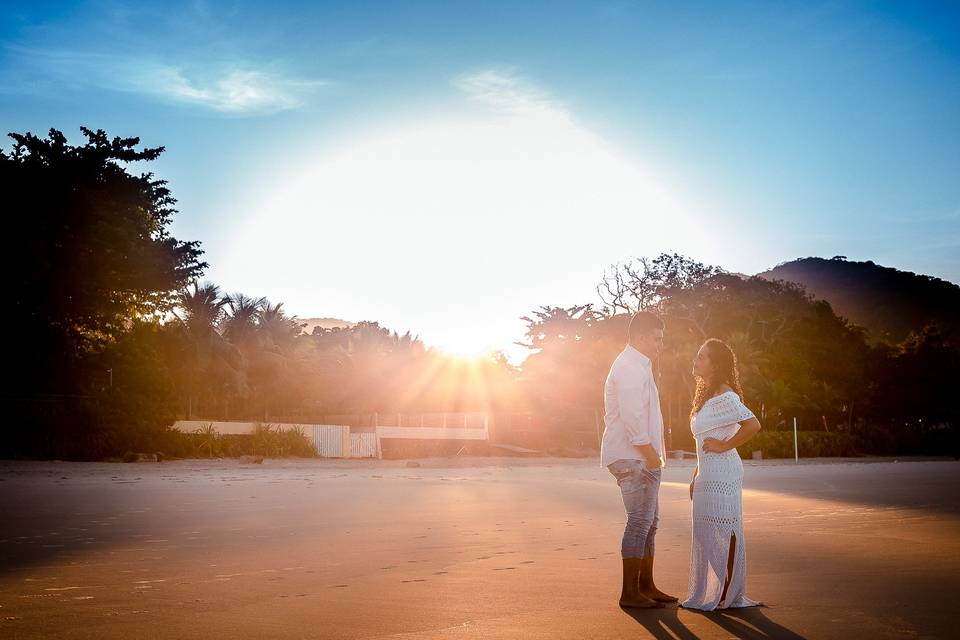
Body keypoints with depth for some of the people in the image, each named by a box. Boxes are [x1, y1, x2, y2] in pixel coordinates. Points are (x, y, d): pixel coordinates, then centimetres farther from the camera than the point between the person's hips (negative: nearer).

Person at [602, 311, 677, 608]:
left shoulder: (637, 366, 21)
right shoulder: (630, 367, -14)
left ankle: (646, 586, 21)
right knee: (640, 522, -9)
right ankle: (630, 593, -5)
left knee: (649, 522, 14)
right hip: (635, 458, -11)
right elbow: (632, 417, -21)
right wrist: (650, 454, -17)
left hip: (641, 458, 11)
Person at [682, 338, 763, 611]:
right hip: (708, 474, 10)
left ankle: (728, 595, 6)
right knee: (707, 534, 14)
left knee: (723, 533, -3)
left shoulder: (724, 396, -15)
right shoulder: (707, 395, 16)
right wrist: (696, 476, 20)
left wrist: (725, 446, -18)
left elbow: (753, 425, -28)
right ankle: (711, 594, 22)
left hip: (721, 474, -10)